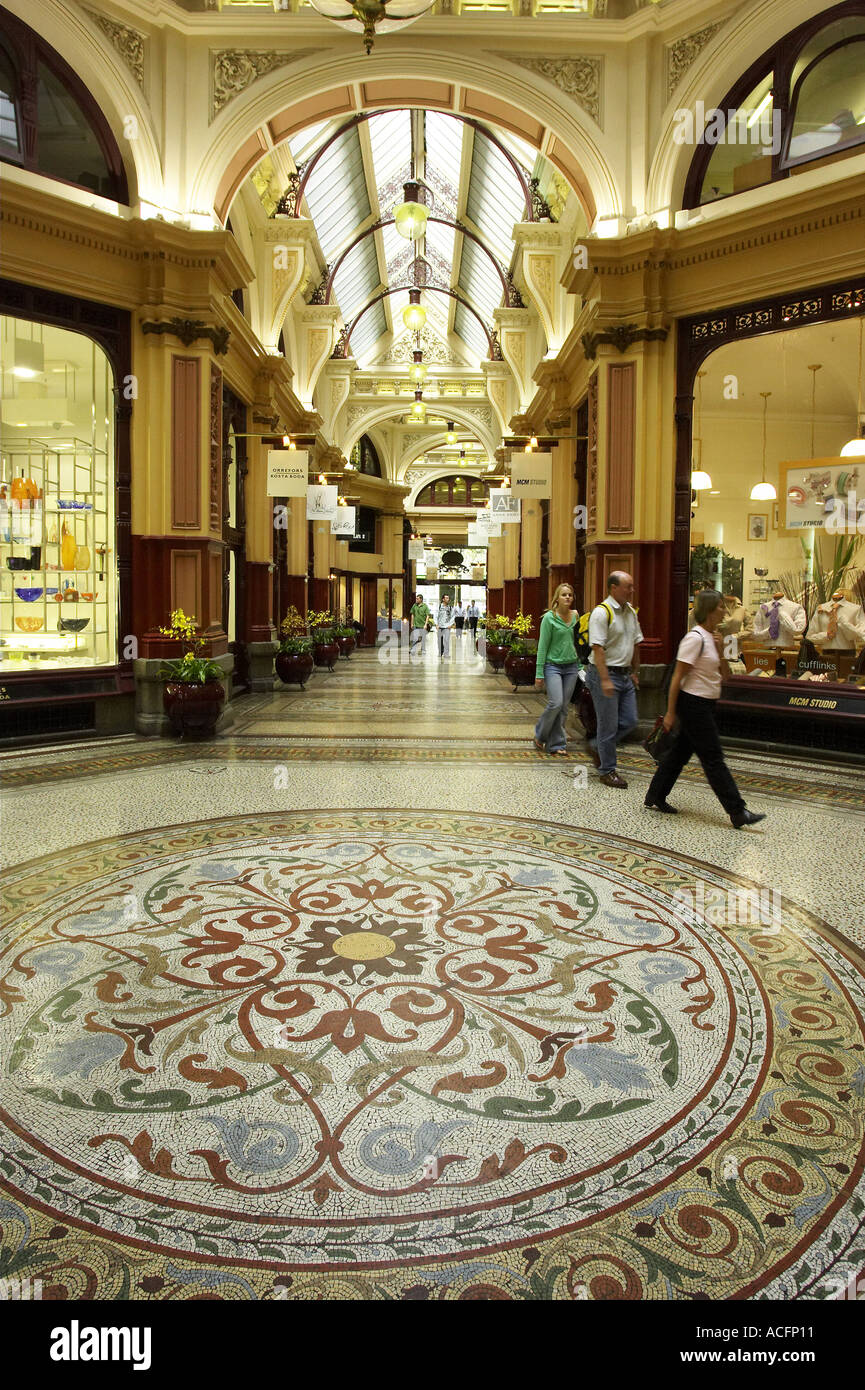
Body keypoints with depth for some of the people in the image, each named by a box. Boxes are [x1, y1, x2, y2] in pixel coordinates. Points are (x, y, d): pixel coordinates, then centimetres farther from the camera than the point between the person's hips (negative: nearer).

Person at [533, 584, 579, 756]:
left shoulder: (576, 616, 7)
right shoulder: (549, 617, -7)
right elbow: (543, 646, -7)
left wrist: (581, 666, 11)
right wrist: (539, 673, -9)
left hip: (571, 666, 5)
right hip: (553, 665, -5)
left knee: (564, 707, 4)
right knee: (556, 703, -15)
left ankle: (556, 745, 12)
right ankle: (540, 734, 9)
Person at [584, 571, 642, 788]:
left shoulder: (630, 612, 12)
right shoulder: (602, 612, -15)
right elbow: (598, 648, -20)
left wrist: (635, 672, 19)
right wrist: (605, 680, -25)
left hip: (625, 675, 8)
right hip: (605, 674, -8)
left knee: (629, 721, 9)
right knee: (608, 725, -1)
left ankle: (597, 746, 29)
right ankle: (608, 771, 12)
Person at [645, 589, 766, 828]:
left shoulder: (711, 638, 10)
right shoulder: (695, 638, -17)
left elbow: (723, 674, 15)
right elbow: (677, 677, -17)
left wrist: (720, 651, -3)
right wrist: (670, 713, -16)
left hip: (704, 705, 10)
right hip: (693, 703, -10)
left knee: (680, 751, 14)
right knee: (713, 758, -5)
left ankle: (655, 798, 24)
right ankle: (738, 812, -1)